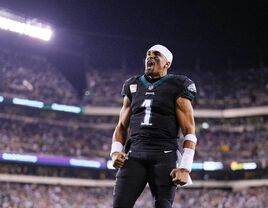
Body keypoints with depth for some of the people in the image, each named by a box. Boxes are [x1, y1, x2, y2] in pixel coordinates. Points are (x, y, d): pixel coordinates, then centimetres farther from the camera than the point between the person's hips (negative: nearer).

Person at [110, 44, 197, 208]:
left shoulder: (177, 88, 5)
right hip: (134, 155, 4)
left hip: (164, 155, -3)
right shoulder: (133, 86, 18)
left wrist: (185, 167, -10)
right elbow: (122, 126, 23)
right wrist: (116, 151, 4)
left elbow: (189, 131, 1)